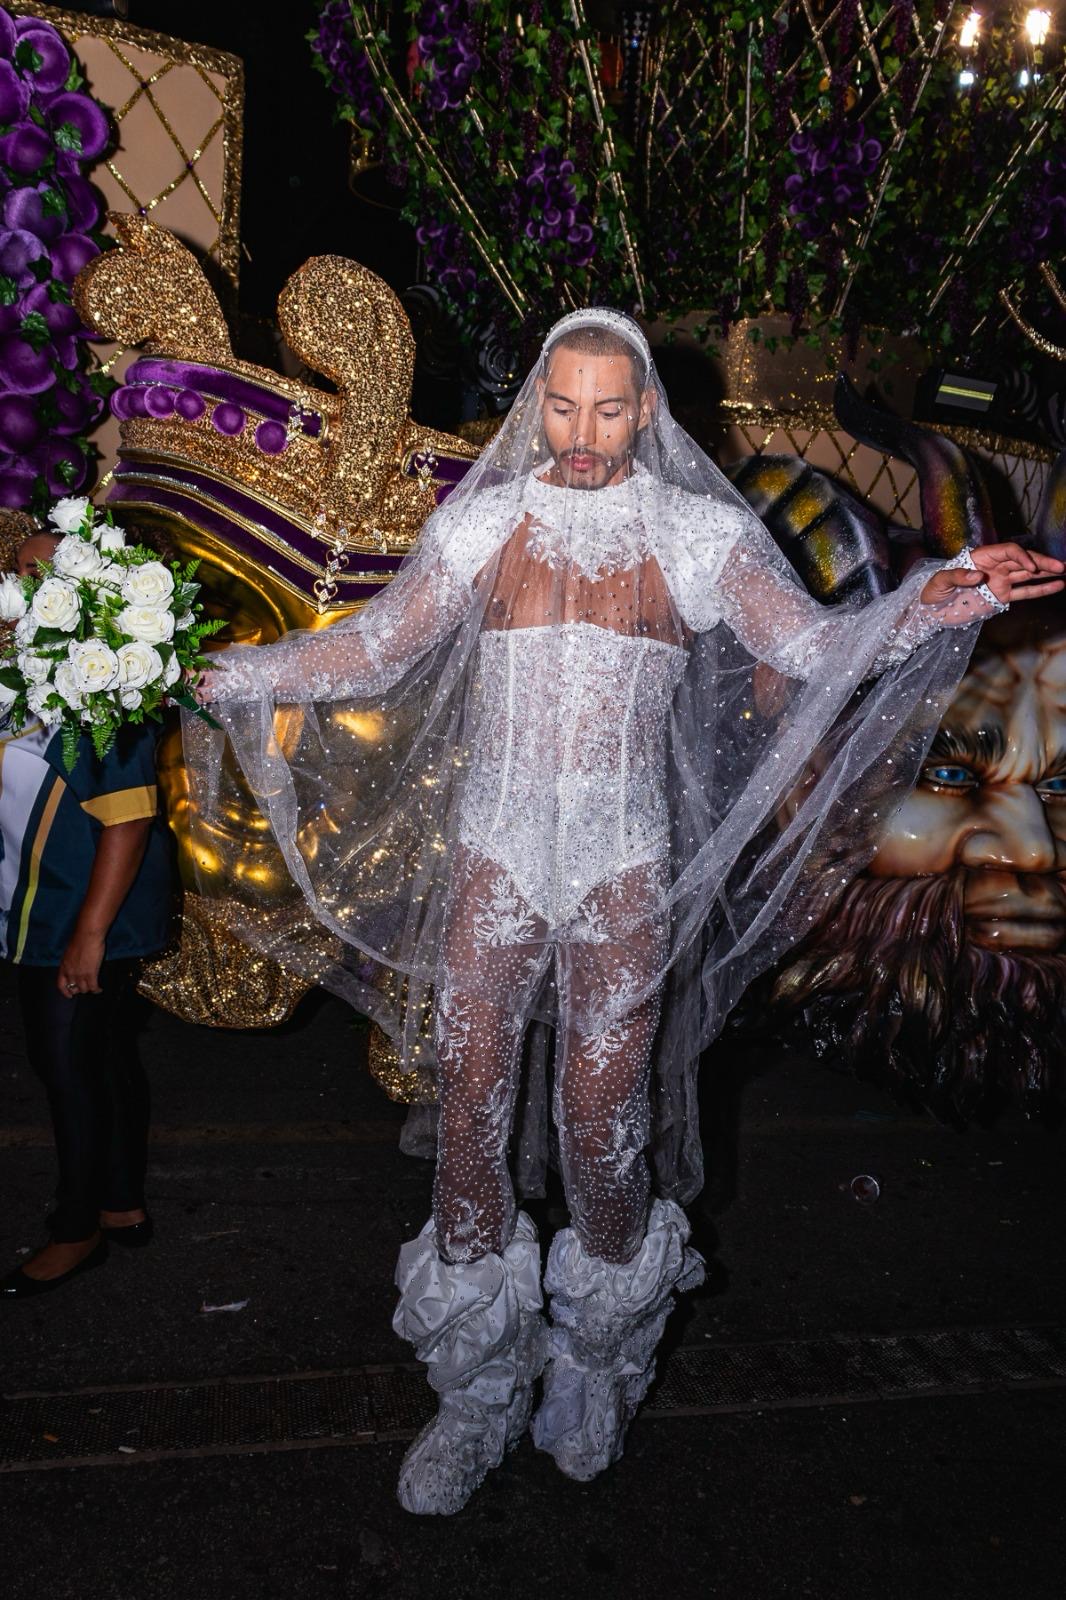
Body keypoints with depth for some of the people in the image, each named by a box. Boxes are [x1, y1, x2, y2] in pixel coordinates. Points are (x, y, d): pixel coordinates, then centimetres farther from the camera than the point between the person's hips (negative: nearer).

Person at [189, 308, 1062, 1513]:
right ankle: (477, 1394, 23)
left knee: (605, 1111, 5)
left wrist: (935, 604, -22)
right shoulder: (484, 522, 4)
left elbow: (816, 645, -5)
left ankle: (596, 1367, 31)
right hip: (496, 850, 1)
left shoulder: (695, 532, 1)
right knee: (474, 1102, 4)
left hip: (626, 860, -1)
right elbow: (375, 647, 4)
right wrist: (227, 672, -4)